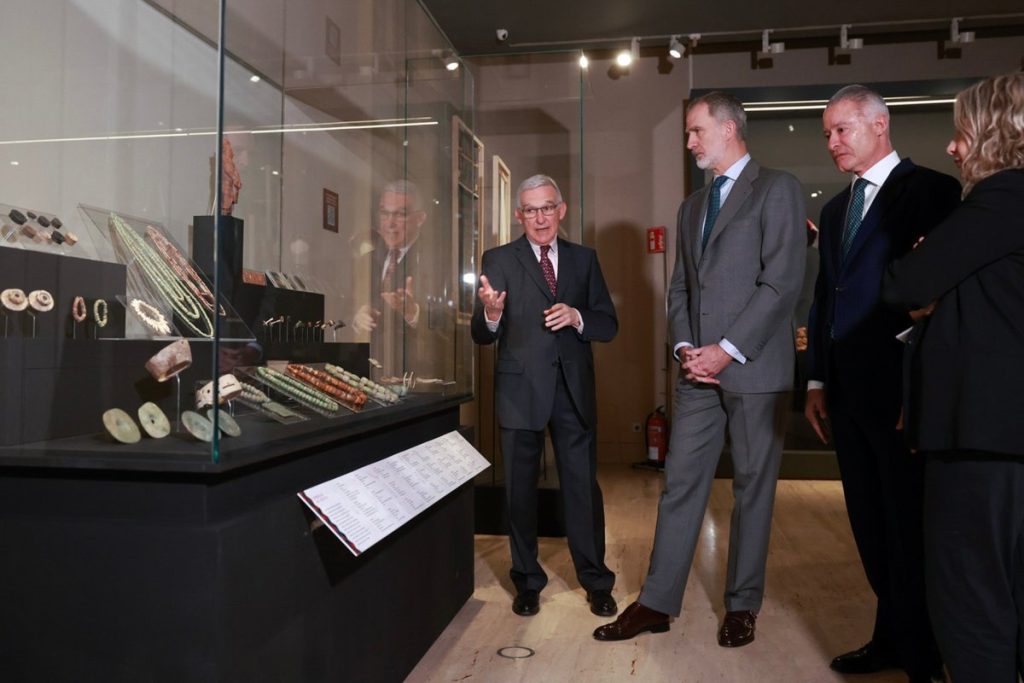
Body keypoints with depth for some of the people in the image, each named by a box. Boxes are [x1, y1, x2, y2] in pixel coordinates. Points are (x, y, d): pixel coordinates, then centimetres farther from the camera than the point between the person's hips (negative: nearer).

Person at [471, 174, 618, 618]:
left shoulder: (584, 258, 8)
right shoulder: (498, 260, 1)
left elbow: (609, 326, 5)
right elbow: (482, 335, -5)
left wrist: (577, 317, -16)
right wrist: (491, 313, -28)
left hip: (574, 389, 1)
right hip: (520, 390, -1)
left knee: (583, 486, 5)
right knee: (520, 489, 10)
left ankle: (596, 582, 22)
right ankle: (527, 582, 26)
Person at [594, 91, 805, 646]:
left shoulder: (776, 189, -2)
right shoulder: (692, 205, 18)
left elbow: (782, 282, -11)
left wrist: (728, 349, -15)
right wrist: (685, 346, 0)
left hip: (755, 367, -5)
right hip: (699, 370, 6)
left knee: (752, 487, 6)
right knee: (680, 484, 6)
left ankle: (742, 606, 20)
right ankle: (657, 602, 14)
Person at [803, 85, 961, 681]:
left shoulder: (931, 190, -5)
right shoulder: (835, 209, 17)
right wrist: (817, 380, 13)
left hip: (901, 387, -7)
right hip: (846, 391, 7)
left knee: (910, 530, 3)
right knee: (871, 526, 14)